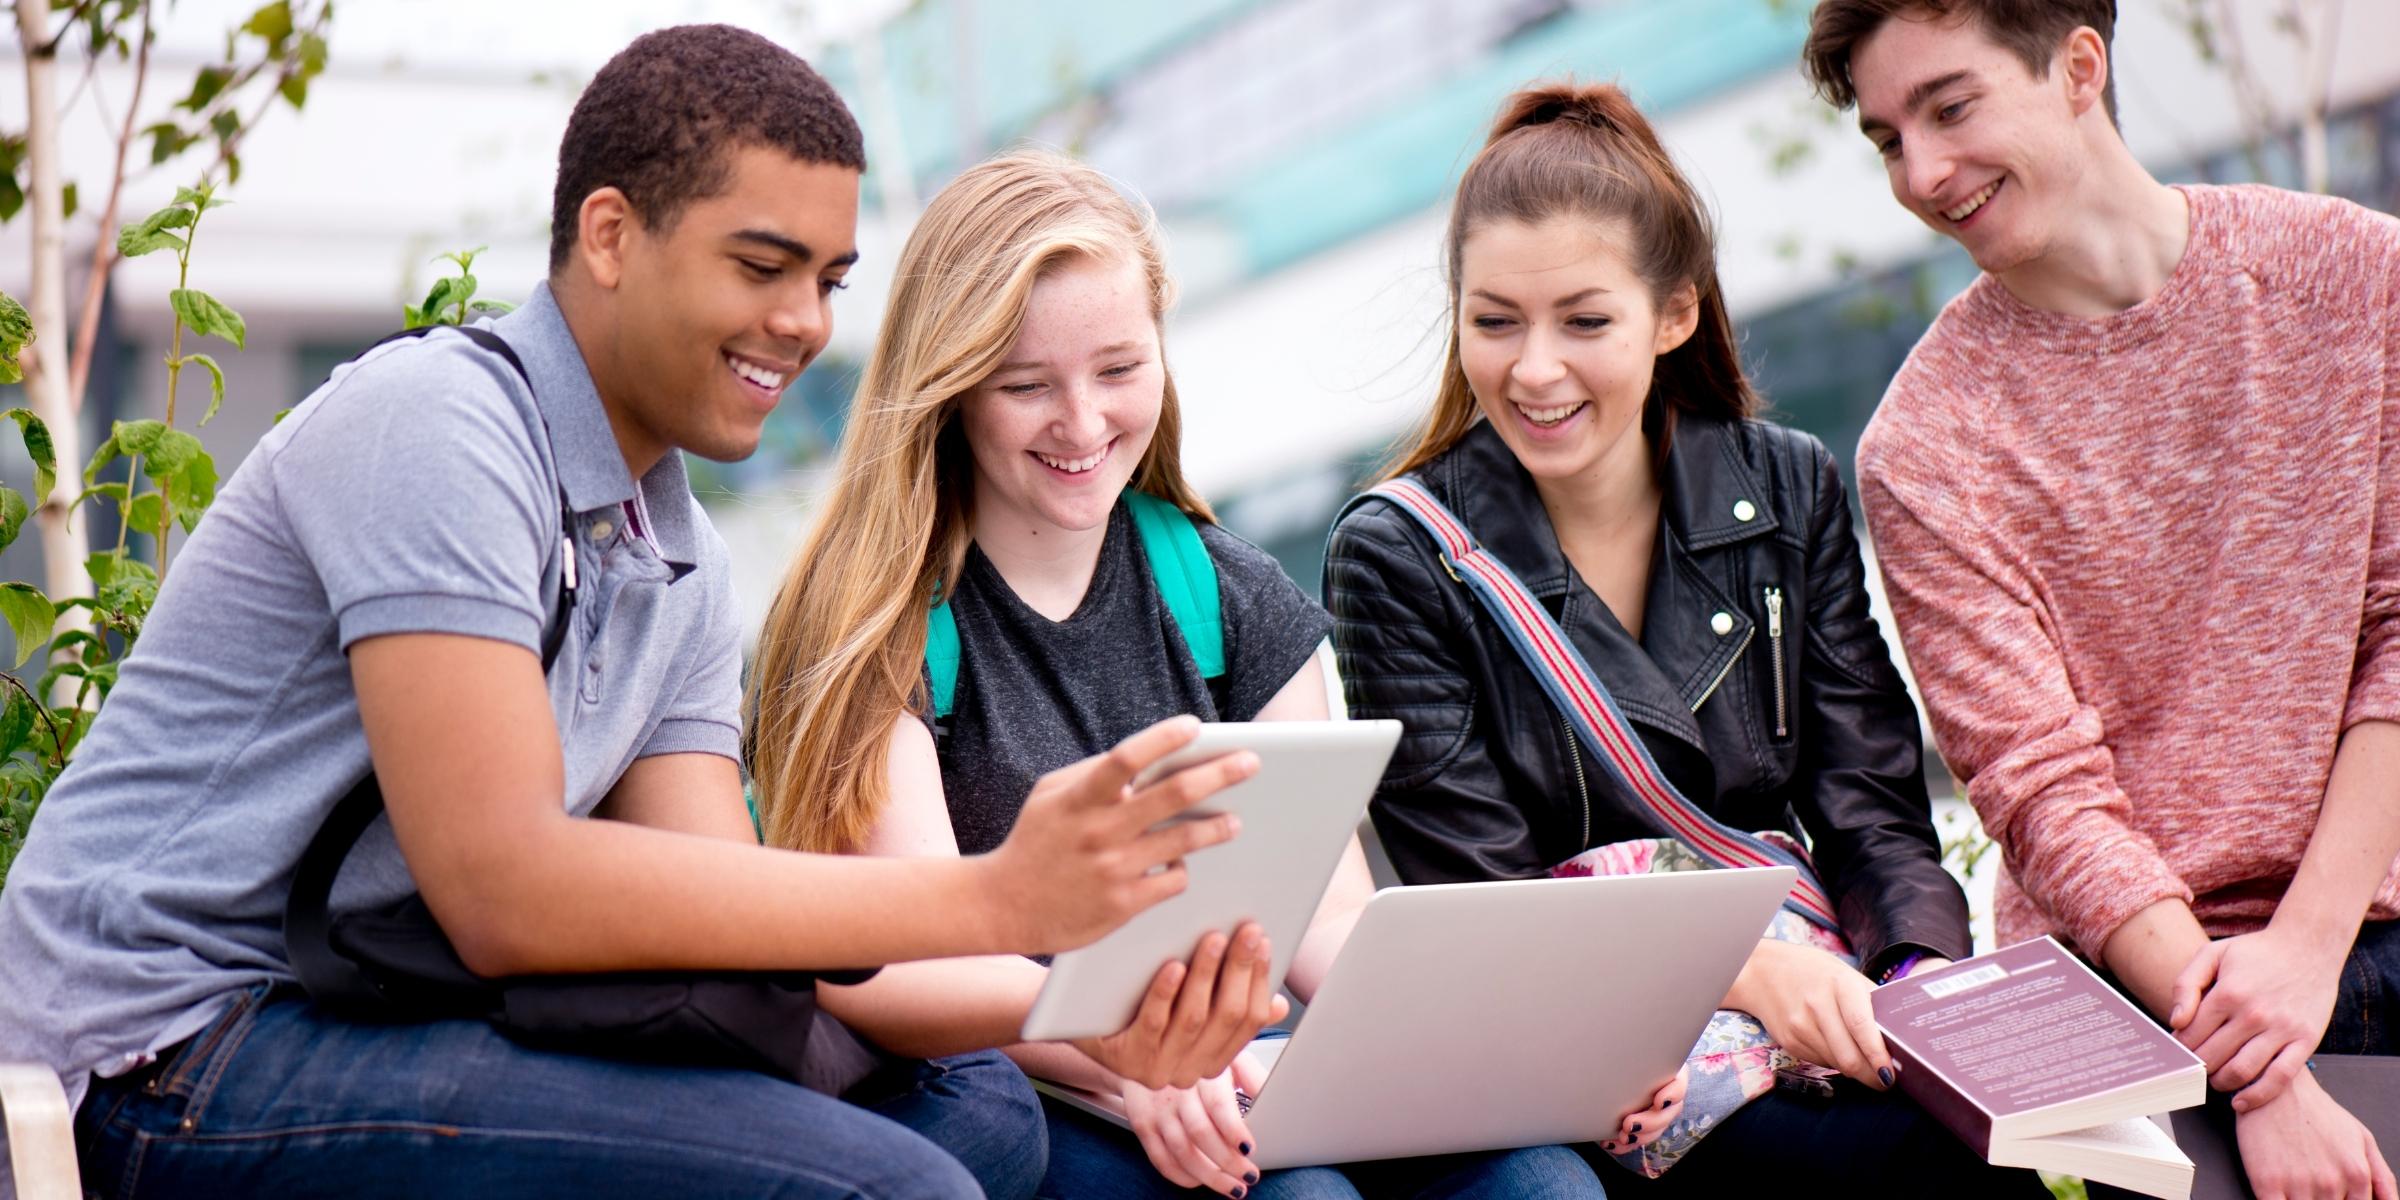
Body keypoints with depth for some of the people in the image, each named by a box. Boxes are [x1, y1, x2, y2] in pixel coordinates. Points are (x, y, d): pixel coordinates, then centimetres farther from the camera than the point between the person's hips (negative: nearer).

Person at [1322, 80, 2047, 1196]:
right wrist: (1744, 969, -24)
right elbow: (1484, 908, -8)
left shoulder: (1787, 493, 8)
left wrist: (1926, 980, -17)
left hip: (1803, 982, 4)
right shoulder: (1397, 560, -3)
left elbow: (1876, 816, 5)